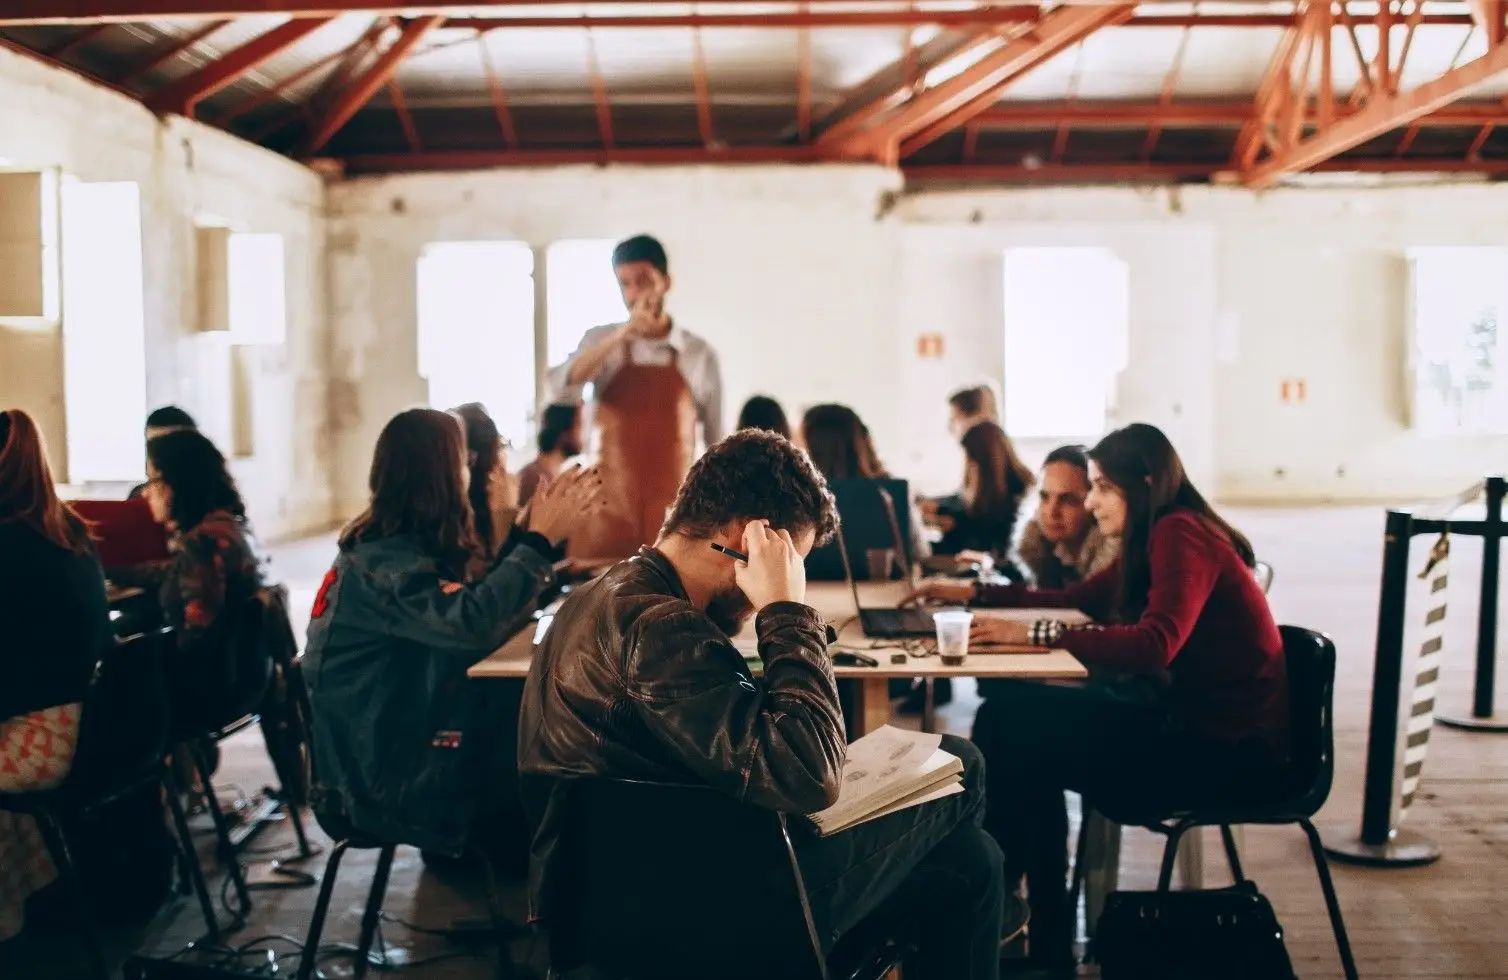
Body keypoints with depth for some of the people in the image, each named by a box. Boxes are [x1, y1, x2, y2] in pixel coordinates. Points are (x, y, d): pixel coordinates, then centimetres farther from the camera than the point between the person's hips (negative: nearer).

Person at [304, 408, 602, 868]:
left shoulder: (396, 546, 7)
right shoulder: (386, 563, -22)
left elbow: (474, 601, 13)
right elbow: (474, 622, -38)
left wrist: (525, 531, 10)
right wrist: (540, 541, -31)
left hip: (390, 741, 9)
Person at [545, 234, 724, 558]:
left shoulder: (699, 353, 2)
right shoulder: (600, 342, 4)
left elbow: (717, 443, 6)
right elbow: (560, 390, -15)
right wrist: (621, 336, -23)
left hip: (674, 515, 0)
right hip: (607, 510, 0)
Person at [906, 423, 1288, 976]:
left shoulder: (1180, 534, -15)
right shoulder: (1157, 541, 14)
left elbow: (1155, 643, -30)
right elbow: (1078, 601, 22)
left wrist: (1037, 635, -27)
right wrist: (975, 594, 15)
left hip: (1227, 744, -10)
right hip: (1189, 718, 10)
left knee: (1014, 732, -16)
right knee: (1008, 714, -2)